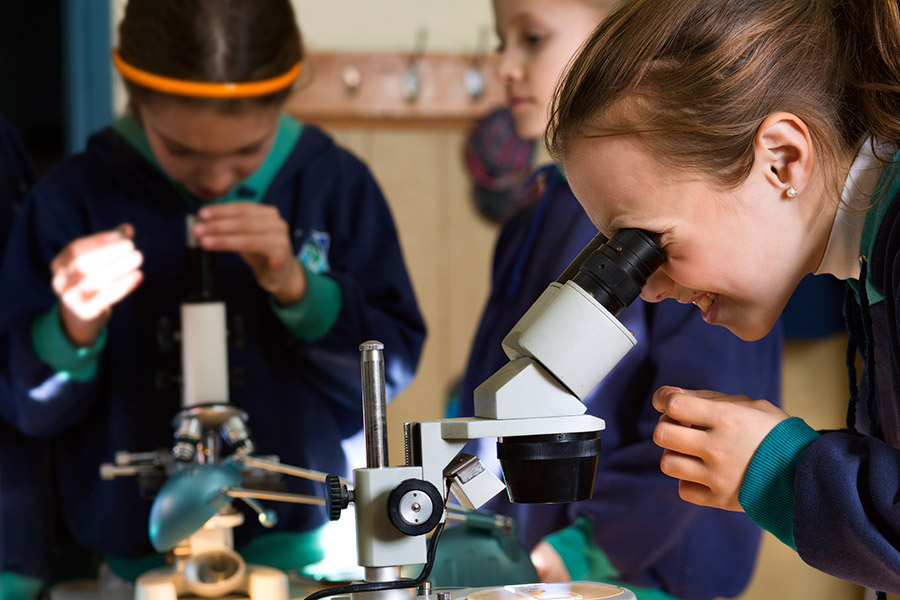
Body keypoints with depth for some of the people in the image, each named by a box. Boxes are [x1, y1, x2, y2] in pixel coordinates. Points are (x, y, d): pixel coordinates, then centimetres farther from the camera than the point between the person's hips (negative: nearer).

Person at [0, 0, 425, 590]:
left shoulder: (336, 185, -4)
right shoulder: (73, 198, -6)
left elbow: (391, 368, -3)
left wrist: (296, 285, -18)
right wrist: (75, 330, -21)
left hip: (302, 543, -1)